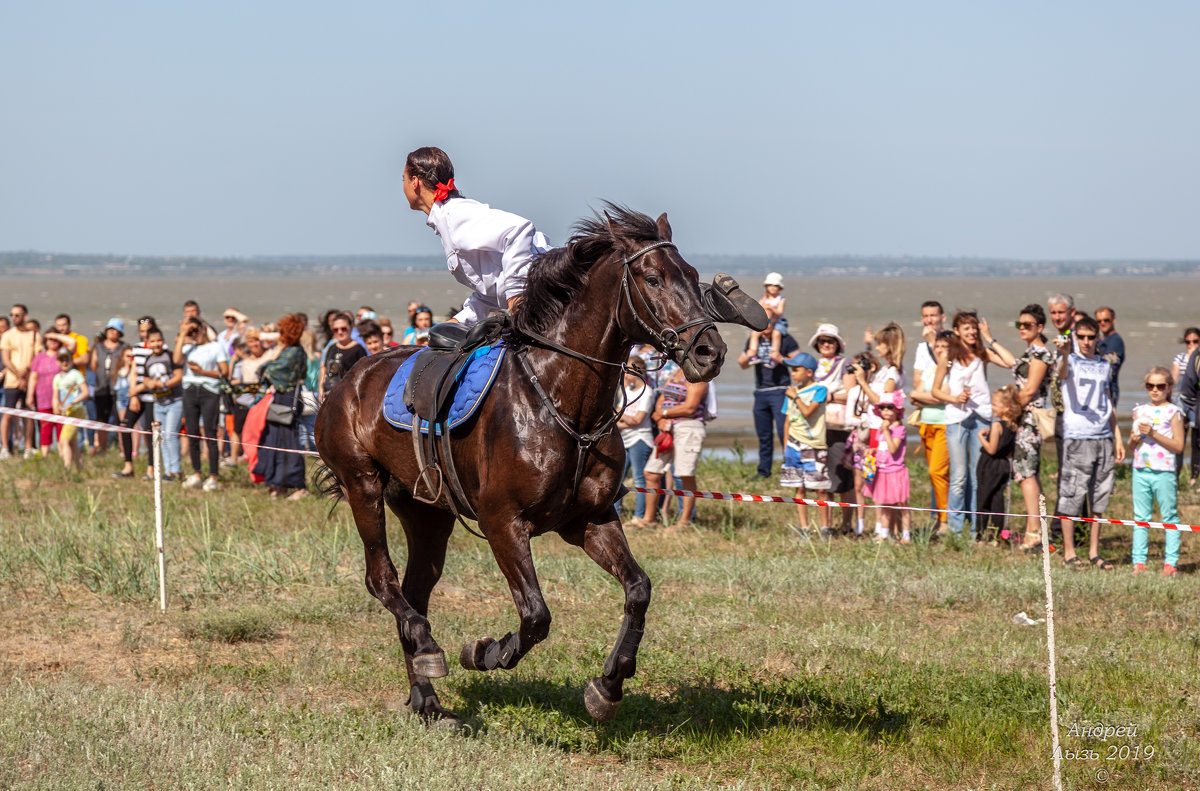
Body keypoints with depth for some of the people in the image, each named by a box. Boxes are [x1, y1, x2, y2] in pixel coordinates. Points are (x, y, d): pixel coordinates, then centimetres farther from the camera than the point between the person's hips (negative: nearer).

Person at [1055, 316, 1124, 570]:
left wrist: (1118, 438, 19)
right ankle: (1069, 553, 2)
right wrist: (1064, 355, -48)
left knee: (1100, 498, 8)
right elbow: (1062, 374, -26)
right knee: (1071, 496, -4)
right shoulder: (1071, 361, -1)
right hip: (1076, 437, -5)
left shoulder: (1104, 365, 15)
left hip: (1103, 437, 5)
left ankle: (1094, 552, 16)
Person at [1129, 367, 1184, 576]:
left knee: (1169, 517, 1)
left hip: (1164, 472, -5)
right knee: (1140, 518, 6)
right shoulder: (1140, 411, 12)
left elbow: (1178, 445, -9)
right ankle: (1139, 562, 8)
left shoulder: (1173, 412, -3)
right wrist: (1134, 439, -5)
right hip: (1141, 471, 5)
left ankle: (1170, 562, 3)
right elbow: (1131, 448, 18)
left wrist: (1154, 434, -16)